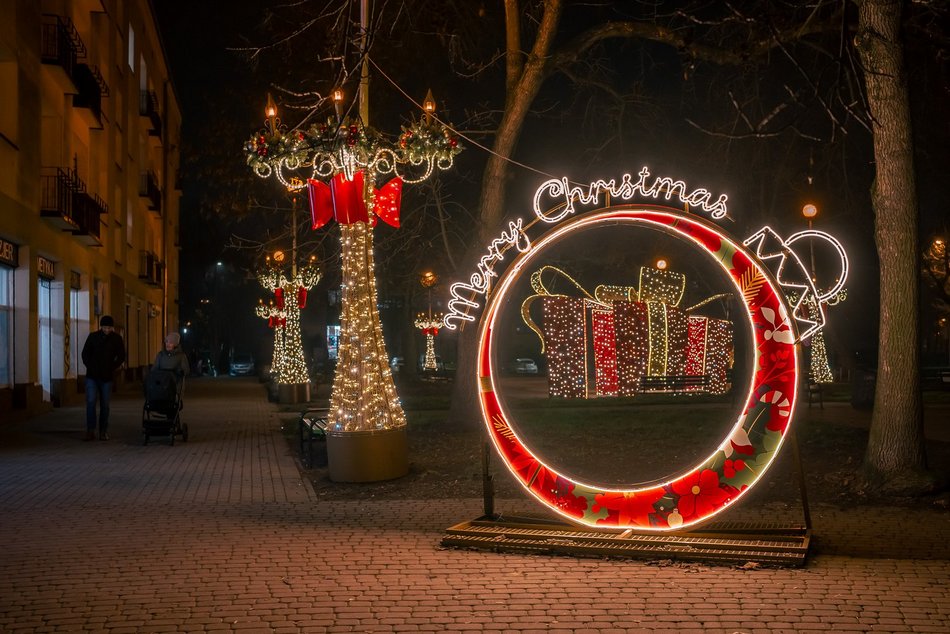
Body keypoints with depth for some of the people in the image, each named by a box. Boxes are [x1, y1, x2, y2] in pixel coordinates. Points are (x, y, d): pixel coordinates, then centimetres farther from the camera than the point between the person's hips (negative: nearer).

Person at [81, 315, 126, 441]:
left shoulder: (116, 339, 1)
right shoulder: (93, 336, 2)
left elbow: (121, 356, 6)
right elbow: (85, 354, 7)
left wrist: (112, 368, 0)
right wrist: (91, 368, -2)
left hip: (107, 377, 0)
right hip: (92, 376, 0)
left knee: (105, 405, 4)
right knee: (91, 402, -9)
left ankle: (103, 431, 11)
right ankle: (90, 431, -7)